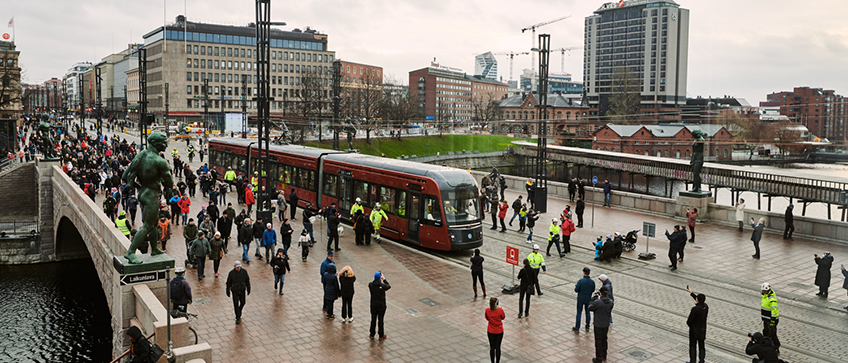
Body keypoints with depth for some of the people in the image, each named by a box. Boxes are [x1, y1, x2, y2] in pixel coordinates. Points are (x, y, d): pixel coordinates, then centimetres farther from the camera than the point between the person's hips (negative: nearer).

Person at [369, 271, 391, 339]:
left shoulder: (370, 285, -12)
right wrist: (384, 279, 12)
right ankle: (381, 335, 19)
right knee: (380, 320, 8)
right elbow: (389, 286, 3)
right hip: (381, 306, -2)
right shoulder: (383, 286, -19)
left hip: (373, 305, 3)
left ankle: (372, 335, 24)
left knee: (373, 319, 14)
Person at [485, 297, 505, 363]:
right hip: (499, 331, -1)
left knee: (492, 348, 13)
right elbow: (503, 318, 0)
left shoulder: (487, 310, -15)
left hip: (490, 331, 1)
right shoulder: (500, 310, -20)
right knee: (498, 347, 11)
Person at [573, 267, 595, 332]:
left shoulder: (580, 281, -20)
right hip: (588, 299, 3)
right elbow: (593, 290, 4)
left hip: (581, 299, -3)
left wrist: (575, 287, 5)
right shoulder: (592, 282, -9)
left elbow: (576, 290, -16)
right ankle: (587, 327, 24)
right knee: (588, 313, 17)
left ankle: (577, 328, 14)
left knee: (579, 313, 7)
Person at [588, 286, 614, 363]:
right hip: (606, 324, 6)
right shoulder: (610, 302, -8)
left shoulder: (597, 302, -24)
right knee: (604, 339, 22)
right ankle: (604, 356, 37)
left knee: (598, 341, 6)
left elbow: (590, 308, -10)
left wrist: (593, 300, 1)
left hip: (598, 325, -6)